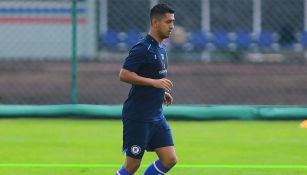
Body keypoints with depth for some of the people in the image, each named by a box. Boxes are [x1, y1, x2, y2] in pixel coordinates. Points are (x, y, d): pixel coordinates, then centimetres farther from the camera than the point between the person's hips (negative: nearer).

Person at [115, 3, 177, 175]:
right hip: (137, 117, -8)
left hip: (157, 116, 8)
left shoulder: (161, 48, 13)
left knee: (170, 159, -1)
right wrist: (154, 82, -25)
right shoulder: (142, 48, -15)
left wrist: (163, 92, 11)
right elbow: (124, 75, -23)